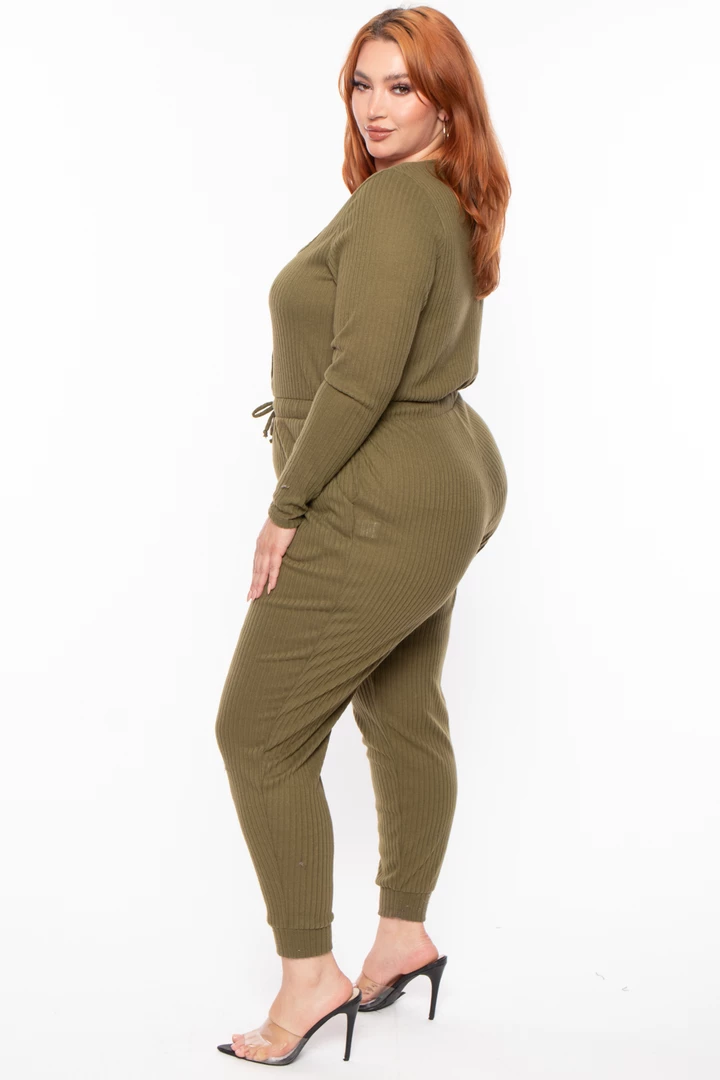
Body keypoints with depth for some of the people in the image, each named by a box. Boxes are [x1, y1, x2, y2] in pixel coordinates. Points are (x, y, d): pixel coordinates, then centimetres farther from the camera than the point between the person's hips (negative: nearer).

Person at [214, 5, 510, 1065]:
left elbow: (363, 376, -26)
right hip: (452, 480, 11)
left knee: (259, 731, -2)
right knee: (405, 715, 19)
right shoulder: (456, 203, 12)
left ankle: (309, 973, 7)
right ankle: (406, 934, 34)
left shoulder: (392, 202, -19)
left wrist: (286, 508, -17)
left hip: (382, 509, -11)